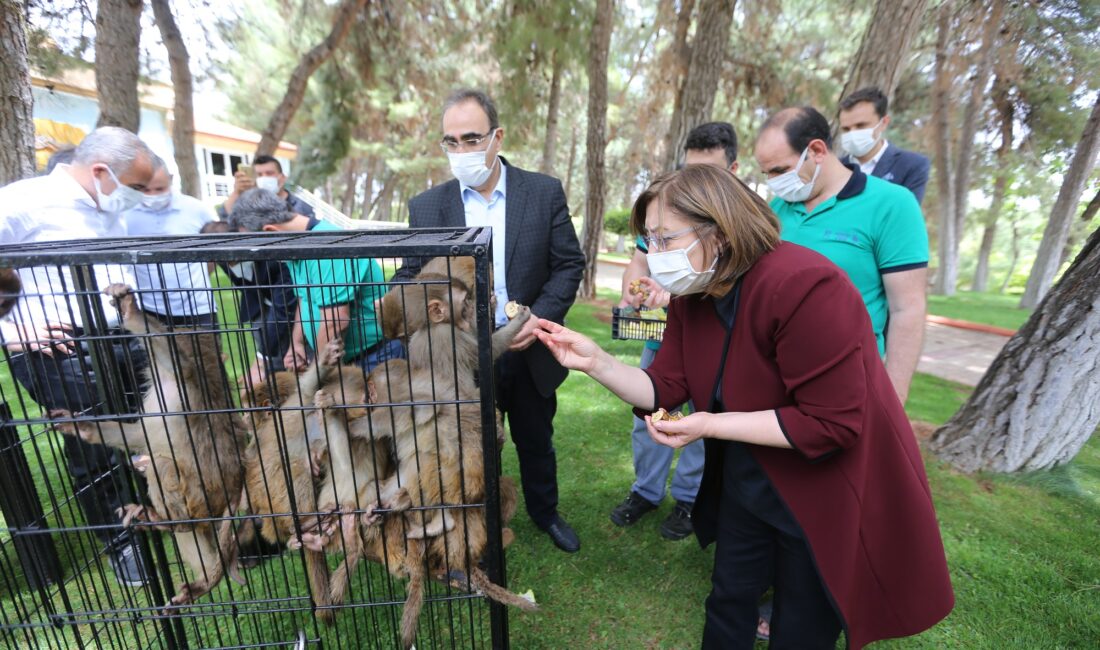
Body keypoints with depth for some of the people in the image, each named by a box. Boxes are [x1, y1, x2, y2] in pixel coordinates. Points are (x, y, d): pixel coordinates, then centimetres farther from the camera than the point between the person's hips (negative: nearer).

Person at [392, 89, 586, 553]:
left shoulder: (545, 192, -5)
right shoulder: (426, 207, -3)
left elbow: (569, 264, -3)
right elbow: (411, 277, 0)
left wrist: (540, 317, -17)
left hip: (530, 351, 1)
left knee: (536, 442, 22)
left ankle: (545, 511, 51)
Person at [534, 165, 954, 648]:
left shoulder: (802, 286, -30)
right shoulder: (691, 295, -7)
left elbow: (833, 423, -29)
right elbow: (665, 388, -7)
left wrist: (712, 426, -28)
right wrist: (597, 363, -22)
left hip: (825, 490, -6)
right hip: (745, 480, 6)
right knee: (727, 601, 24)